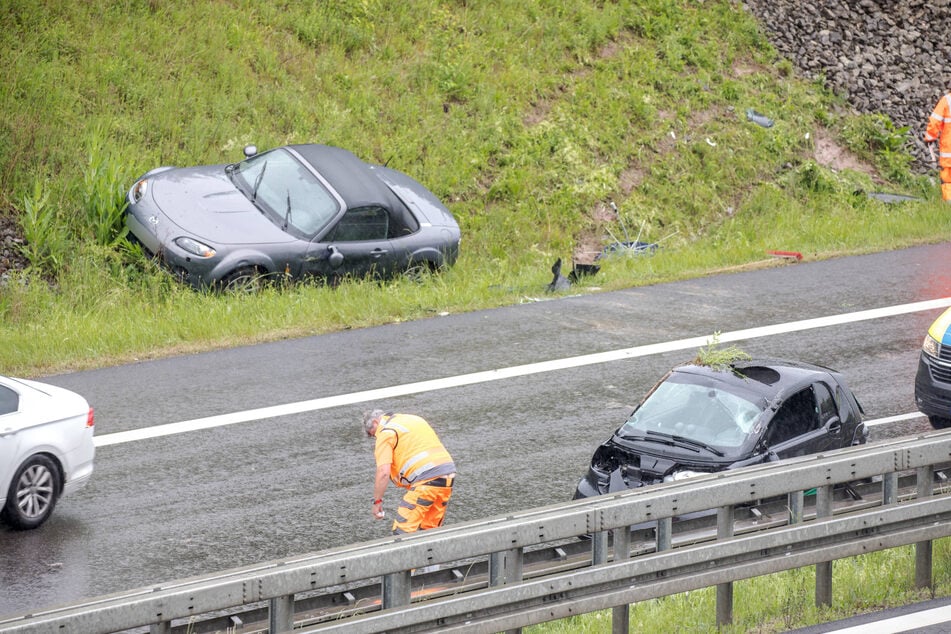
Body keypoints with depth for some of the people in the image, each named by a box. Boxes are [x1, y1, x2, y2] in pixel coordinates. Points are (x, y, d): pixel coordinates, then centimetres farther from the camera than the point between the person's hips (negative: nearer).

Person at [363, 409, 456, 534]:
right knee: (429, 530, 16)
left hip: (426, 477, -8)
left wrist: (377, 501, 0)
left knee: (402, 532, -8)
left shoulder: (385, 432, 1)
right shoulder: (413, 419, 25)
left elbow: (383, 472, -8)